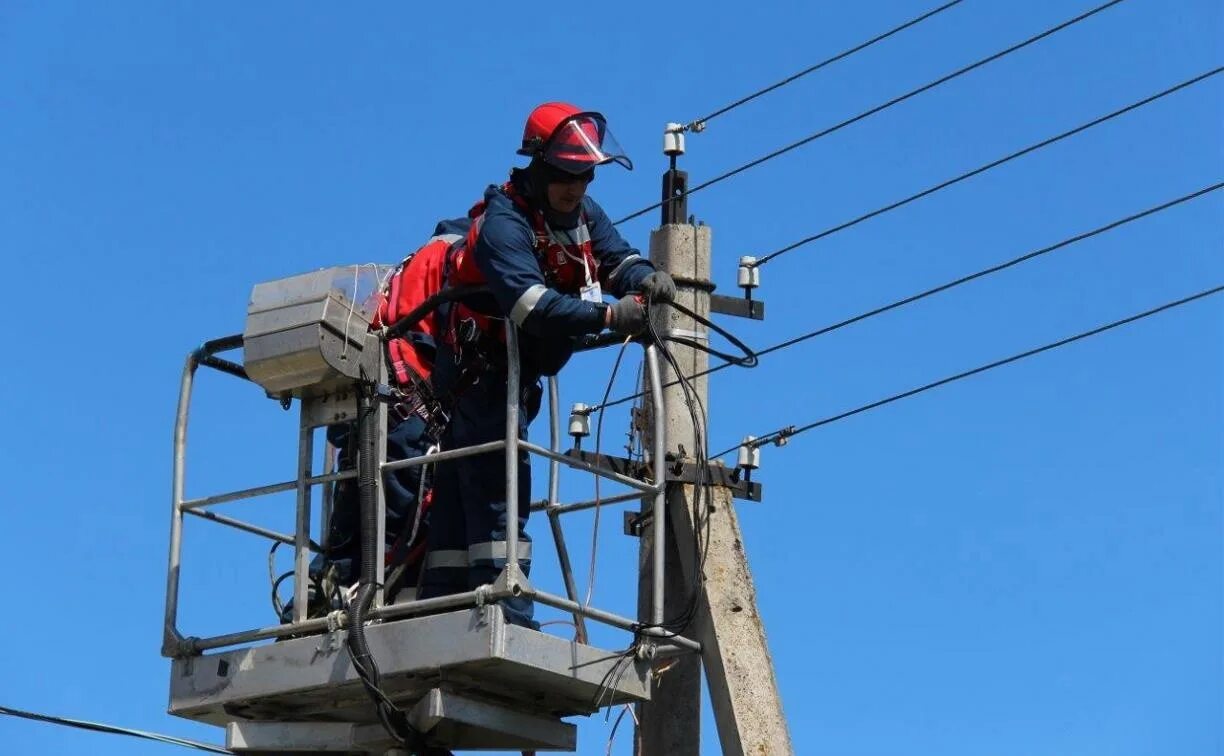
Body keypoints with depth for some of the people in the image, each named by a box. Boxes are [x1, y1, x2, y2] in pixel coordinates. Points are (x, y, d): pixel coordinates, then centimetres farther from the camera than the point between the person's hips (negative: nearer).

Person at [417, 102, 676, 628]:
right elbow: (530, 302, -37)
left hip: (517, 374, 9)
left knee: (461, 494, 11)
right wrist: (606, 315, -46)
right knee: (498, 489, -16)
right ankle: (509, 620, -21)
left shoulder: (583, 215, 4)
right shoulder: (504, 222, -23)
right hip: (483, 369, -9)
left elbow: (617, 259, -6)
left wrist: (646, 279, -29)